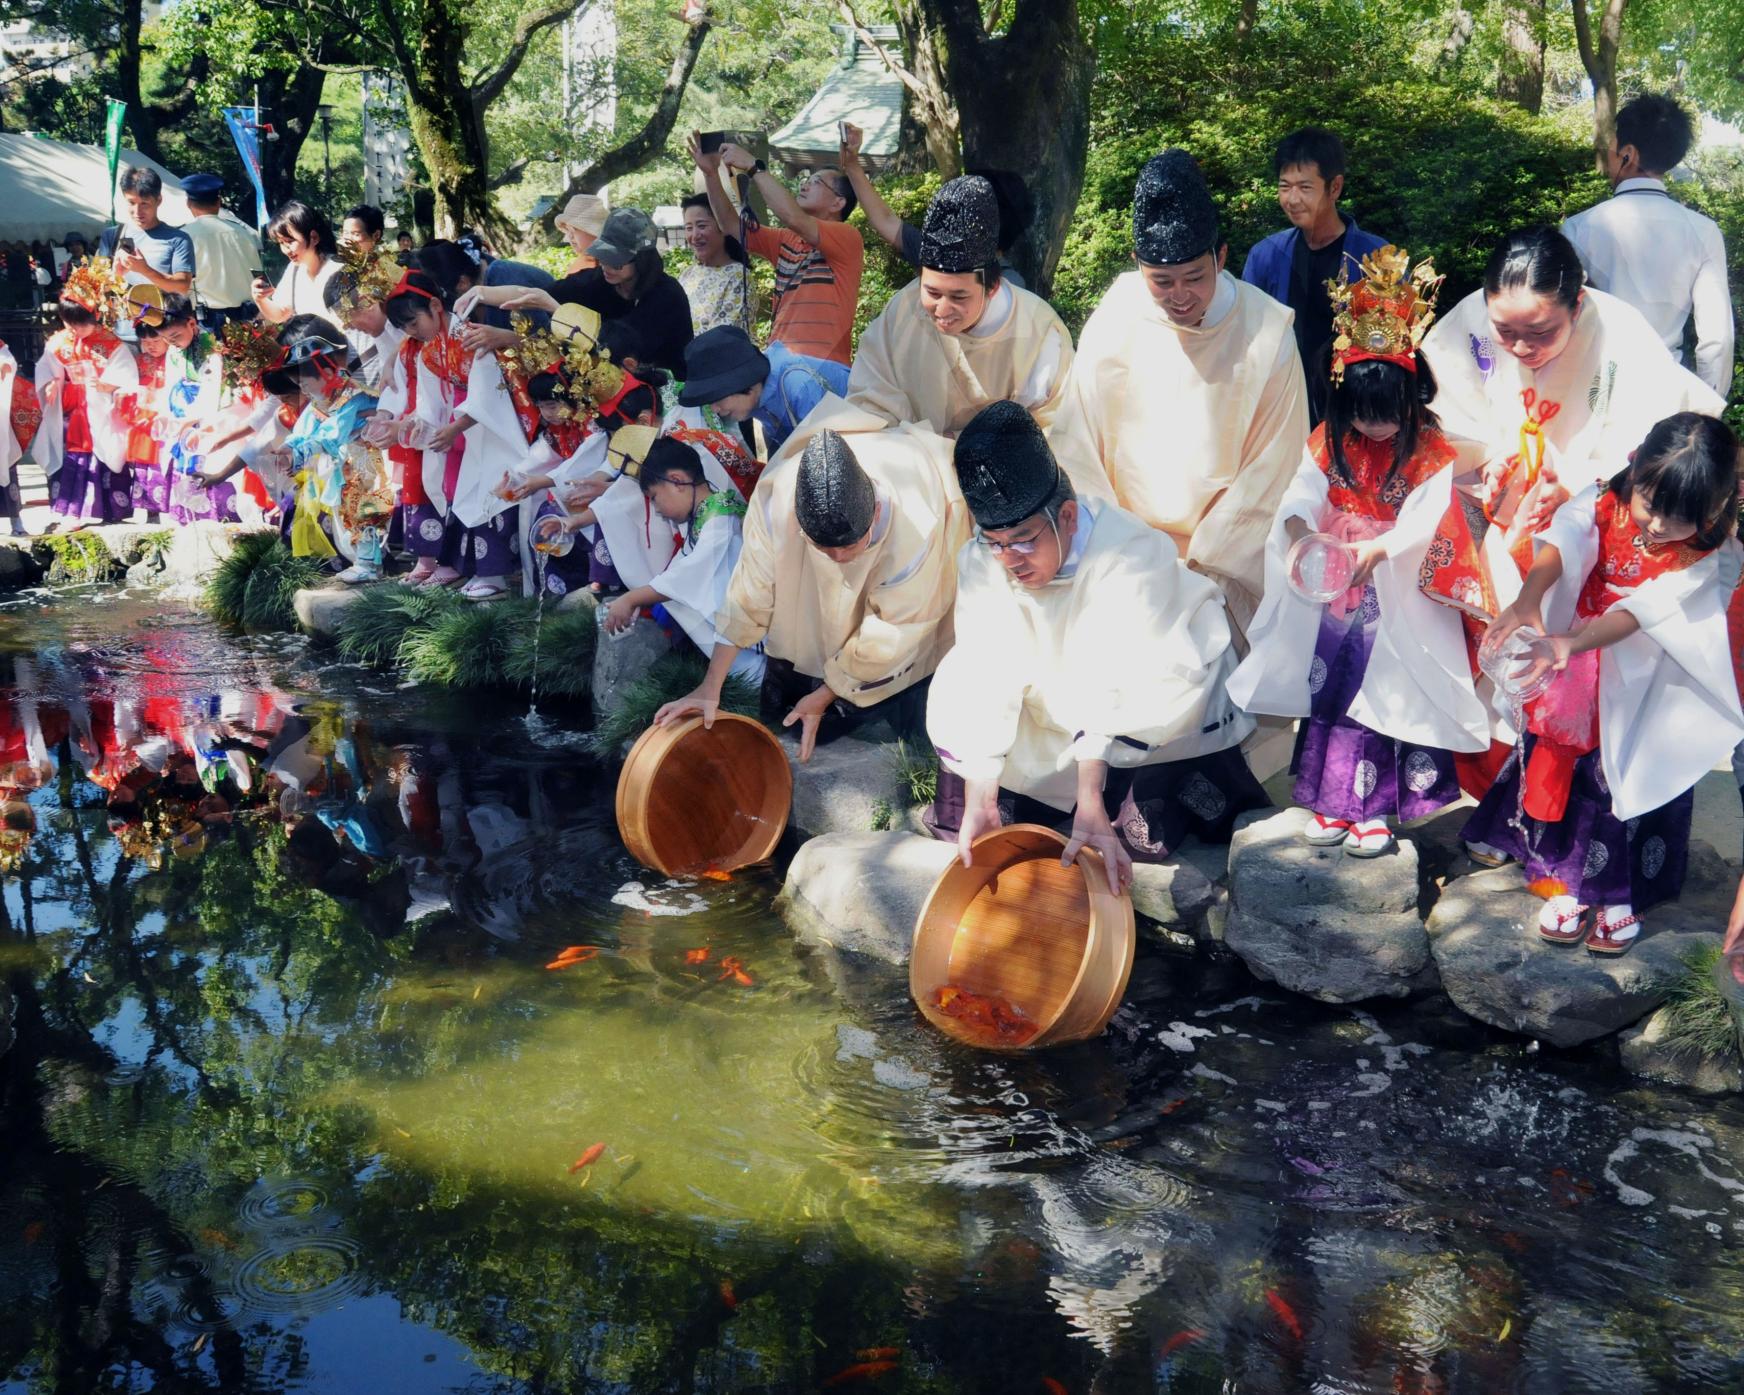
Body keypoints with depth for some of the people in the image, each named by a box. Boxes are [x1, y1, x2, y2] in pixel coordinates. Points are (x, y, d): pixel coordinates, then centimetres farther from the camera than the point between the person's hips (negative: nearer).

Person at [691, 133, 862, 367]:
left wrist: (753, 166, -11)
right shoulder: (787, 241, 18)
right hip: (780, 359, 6)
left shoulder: (848, 238, -4)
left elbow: (794, 219, -18)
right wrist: (710, 173, 3)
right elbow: (733, 227, 14)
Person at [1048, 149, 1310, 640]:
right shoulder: (1113, 323, -6)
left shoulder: (1267, 333, -9)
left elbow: (1272, 469, -5)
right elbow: (1075, 447, -2)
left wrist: (1204, 562, -8)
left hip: (1227, 558, -1)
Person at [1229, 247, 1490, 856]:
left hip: (1397, 597, -3)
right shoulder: (1329, 441, 2)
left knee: (1385, 695, -4)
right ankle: (1331, 799, 15)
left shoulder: (1430, 451, -8)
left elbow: (1428, 519, -19)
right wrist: (1296, 525, -34)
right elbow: (1304, 491, -11)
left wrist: (1379, 549, -36)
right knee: (1328, 686, 5)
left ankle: (1373, 805, 5)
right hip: (1333, 591, 3)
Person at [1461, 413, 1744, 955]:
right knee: (1560, 768, 6)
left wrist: (1569, 644, -45)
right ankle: (1564, 881, 23)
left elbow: (1639, 612, -31)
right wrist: (1526, 602, -52)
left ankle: (1621, 896, 21)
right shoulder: (1604, 503, -14)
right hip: (1574, 681, 2)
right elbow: (1561, 544, -32)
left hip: (1645, 688, -2)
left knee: (1631, 783, 3)